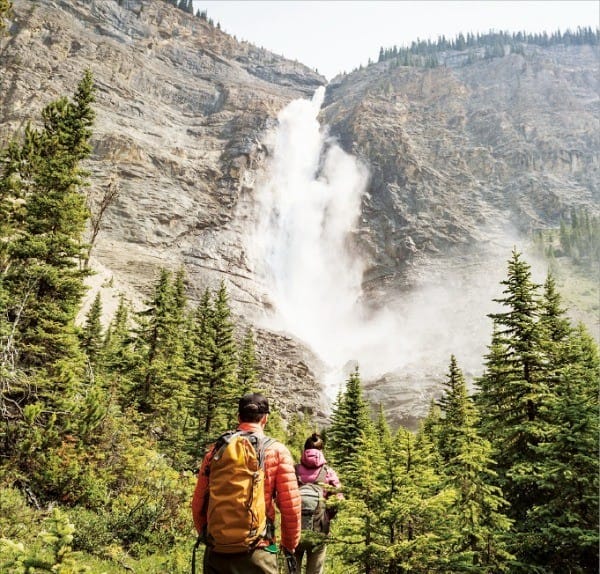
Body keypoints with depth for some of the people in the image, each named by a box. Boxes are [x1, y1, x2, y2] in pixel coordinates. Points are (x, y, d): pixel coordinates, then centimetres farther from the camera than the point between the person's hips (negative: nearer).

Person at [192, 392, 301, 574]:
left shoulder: (216, 449, 4)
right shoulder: (276, 451, -4)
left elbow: (198, 503, 9)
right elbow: (290, 505, -6)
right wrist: (289, 545, 9)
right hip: (256, 553, -3)